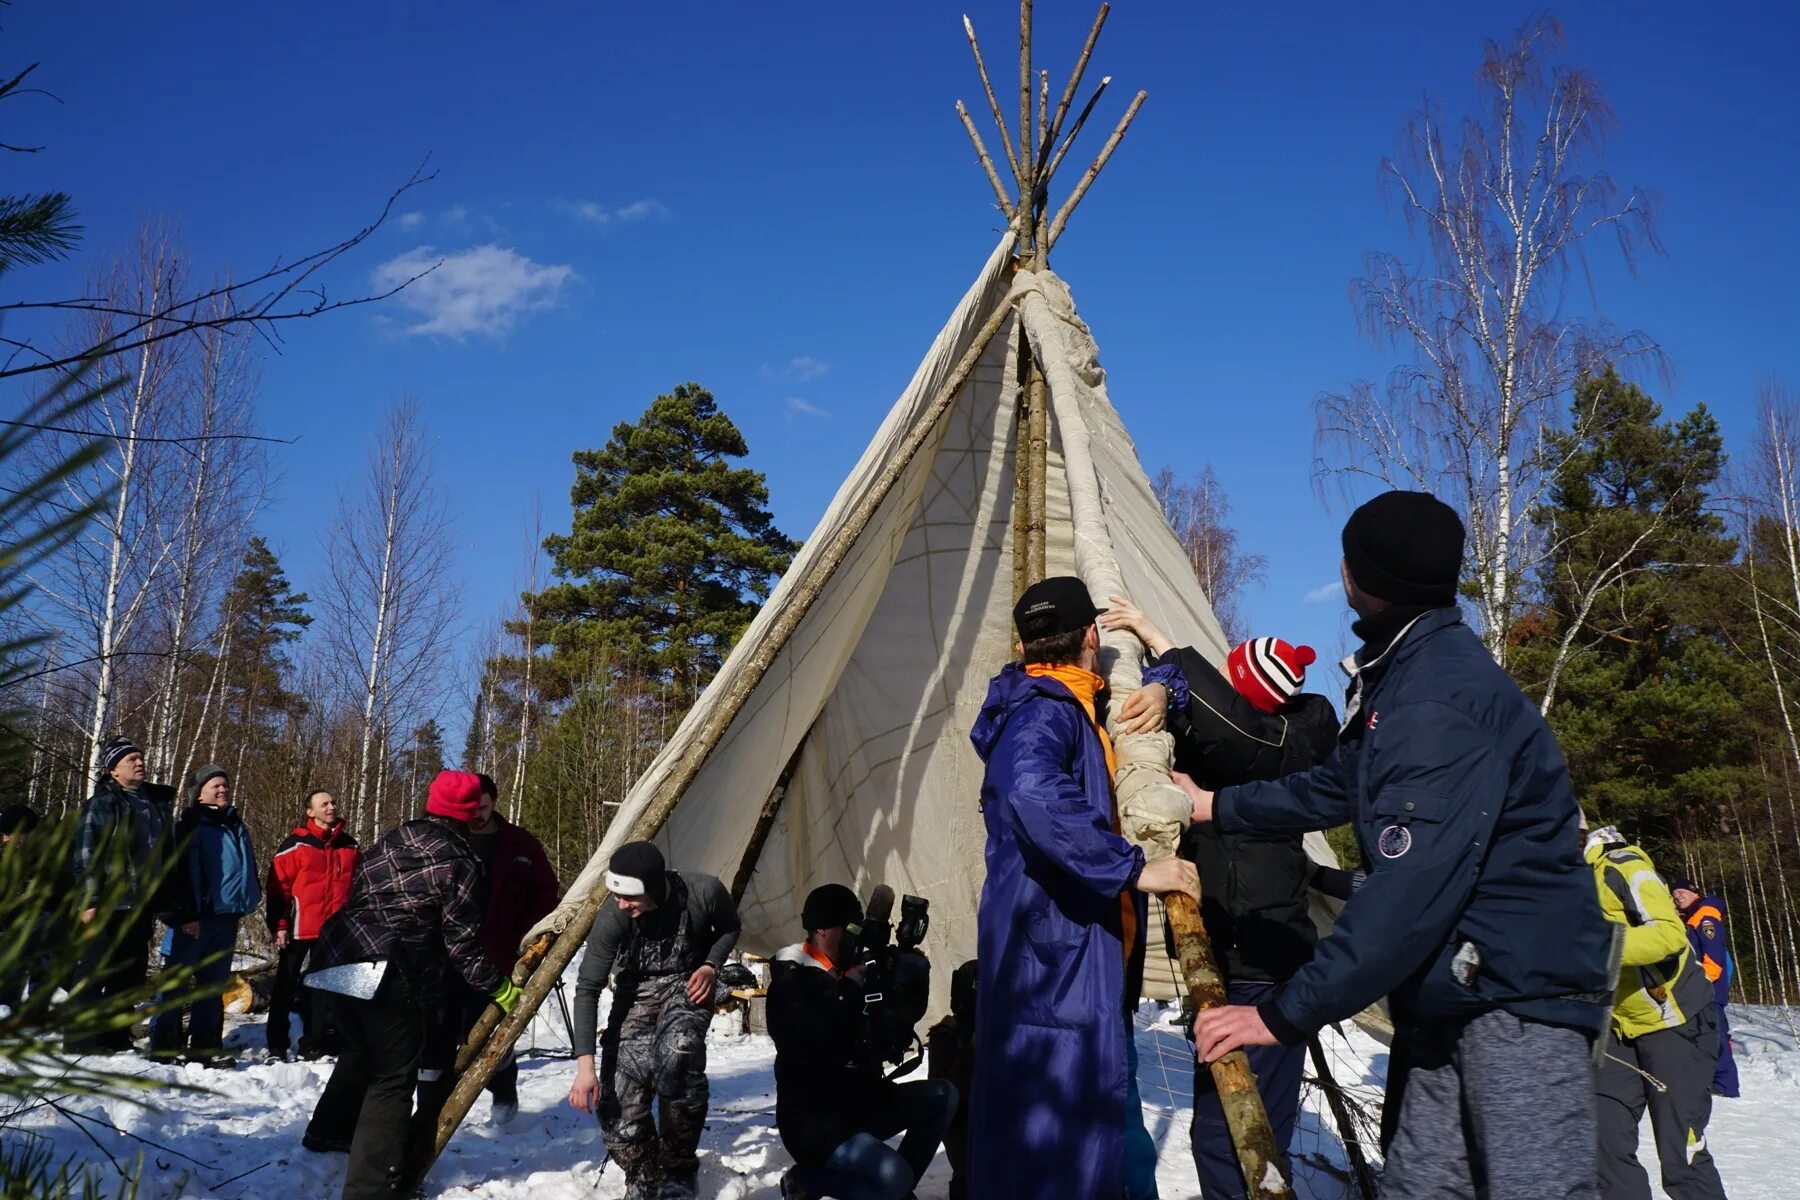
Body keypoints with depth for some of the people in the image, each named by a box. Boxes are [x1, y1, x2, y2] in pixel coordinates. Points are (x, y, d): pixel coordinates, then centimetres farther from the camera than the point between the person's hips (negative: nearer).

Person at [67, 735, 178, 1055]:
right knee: (96, 972, -3)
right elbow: (85, 854, -10)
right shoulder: (101, 804, -3)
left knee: (130, 974, 9)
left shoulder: (156, 803, 16)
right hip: (110, 904, -6)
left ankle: (116, 1040, 16)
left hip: (142, 905, 6)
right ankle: (82, 1040, 3)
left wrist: (161, 898, 19)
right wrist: (89, 901, -17)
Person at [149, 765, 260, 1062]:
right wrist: (186, 914, -20)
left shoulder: (237, 826, 18)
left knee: (213, 984, 10)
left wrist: (250, 899, 14)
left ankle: (206, 1045, 14)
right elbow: (184, 870, -13)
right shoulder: (191, 825, -4)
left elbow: (248, 867, 25)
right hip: (194, 918, -7)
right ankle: (163, 1043, 3)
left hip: (226, 917, 7)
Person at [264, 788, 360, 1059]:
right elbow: (278, 887, -7)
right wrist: (279, 925, -13)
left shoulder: (349, 845, 9)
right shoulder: (295, 844, -5)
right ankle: (277, 1045, 13)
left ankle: (313, 1044, 18)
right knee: (286, 985, 6)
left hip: (335, 930, 4)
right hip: (300, 928, -4)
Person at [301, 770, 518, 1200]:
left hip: (337, 958, 8)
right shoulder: (460, 863, -9)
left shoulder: (393, 839, 11)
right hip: (388, 975, -8)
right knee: (393, 1077, 2)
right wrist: (499, 988, 4)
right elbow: (463, 943, -7)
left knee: (359, 1051, 30)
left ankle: (330, 1130, 48)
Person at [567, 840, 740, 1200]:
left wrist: (711, 966, -19)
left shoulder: (703, 892, -27)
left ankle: (680, 1170, -10)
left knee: (676, 1056, -33)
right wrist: (585, 1063, -29)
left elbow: (729, 928, -1)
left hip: (687, 985, -2)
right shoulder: (612, 919, -27)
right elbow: (587, 989, -22)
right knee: (618, 1098, -10)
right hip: (637, 992, 2)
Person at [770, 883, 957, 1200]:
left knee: (941, 1097, -6)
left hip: (861, 1103, 7)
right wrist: (848, 991, -19)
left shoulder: (854, 970, 9)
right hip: (812, 1118, -7)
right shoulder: (791, 978, -10)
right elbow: (803, 1044, -27)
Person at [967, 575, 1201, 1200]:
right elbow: (1034, 792, -36)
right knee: (1061, 1136, -9)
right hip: (1056, 964, -11)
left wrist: (1158, 695, 5)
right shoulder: (1043, 712, -16)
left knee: (1115, 1139, 17)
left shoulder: (1076, 710, 16)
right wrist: (1133, 867, -31)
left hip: (1082, 965, 11)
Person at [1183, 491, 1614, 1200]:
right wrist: (1216, 806, 29)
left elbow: (1409, 888, -29)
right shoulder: (1399, 674, 11)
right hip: (1444, 995, 10)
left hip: (1519, 990, -10)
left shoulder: (1442, 696, -23)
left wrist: (1287, 1014, -26)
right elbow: (1335, 788, 23)